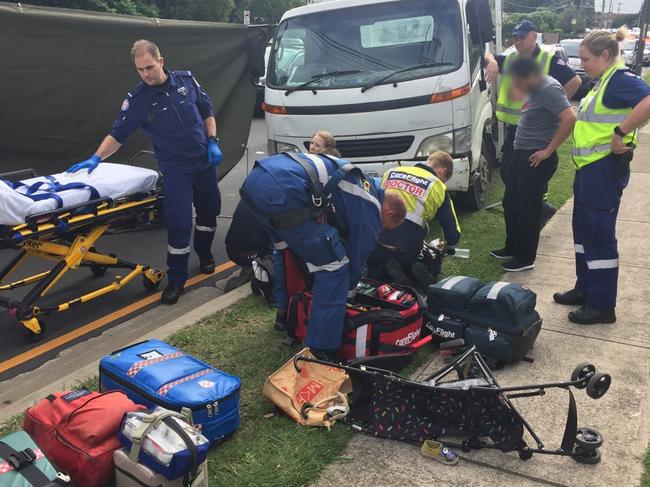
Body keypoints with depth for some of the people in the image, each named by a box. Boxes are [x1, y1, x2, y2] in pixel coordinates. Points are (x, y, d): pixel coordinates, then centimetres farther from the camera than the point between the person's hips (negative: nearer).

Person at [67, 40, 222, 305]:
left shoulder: (186, 80, -2)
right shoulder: (137, 100, -9)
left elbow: (207, 111, 8)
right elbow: (117, 134, -8)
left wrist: (212, 142, -2)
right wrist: (96, 158, -21)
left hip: (205, 161, 3)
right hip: (175, 169, -3)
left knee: (208, 211, 16)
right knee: (178, 223, -10)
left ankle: (205, 254, 41)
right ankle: (176, 279, 3)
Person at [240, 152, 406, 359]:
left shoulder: (363, 185, 33)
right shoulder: (369, 214, 8)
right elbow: (355, 261, 17)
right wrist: (348, 296, 36)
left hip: (255, 178, 10)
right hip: (282, 192, -10)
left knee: (287, 247, 35)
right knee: (333, 265, 2)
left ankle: (285, 312, 51)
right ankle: (322, 353, 7)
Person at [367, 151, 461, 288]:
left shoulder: (391, 172, 12)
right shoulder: (438, 187, 3)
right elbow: (453, 236, 5)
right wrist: (447, 245, 29)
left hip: (375, 247, 1)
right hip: (406, 253, -1)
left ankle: (383, 270, -2)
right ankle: (414, 270, -3)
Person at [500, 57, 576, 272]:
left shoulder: (549, 89, -19)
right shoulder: (536, 88, 10)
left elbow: (570, 119, -29)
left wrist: (549, 150, -23)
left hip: (536, 159, -10)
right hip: (523, 155, 10)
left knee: (528, 210, -1)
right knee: (515, 203, 18)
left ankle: (525, 258, 11)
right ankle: (514, 248, 32)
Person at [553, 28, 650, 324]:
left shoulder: (621, 79, -15)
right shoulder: (602, 81, 16)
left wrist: (620, 133, -27)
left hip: (605, 168, -10)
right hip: (589, 166, 10)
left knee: (599, 234, -3)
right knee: (583, 229, 17)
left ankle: (602, 305, 7)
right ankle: (585, 289, 31)